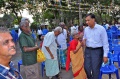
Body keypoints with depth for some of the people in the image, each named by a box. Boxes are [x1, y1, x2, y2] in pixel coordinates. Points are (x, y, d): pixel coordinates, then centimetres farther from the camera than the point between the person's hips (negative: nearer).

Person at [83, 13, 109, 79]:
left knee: (95, 70, 2)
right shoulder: (86, 29, 4)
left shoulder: (101, 29, -11)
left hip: (97, 51, -4)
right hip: (87, 50, 5)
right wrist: (83, 41, -7)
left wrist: (105, 55, -10)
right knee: (86, 68, 9)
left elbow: (105, 43, -9)